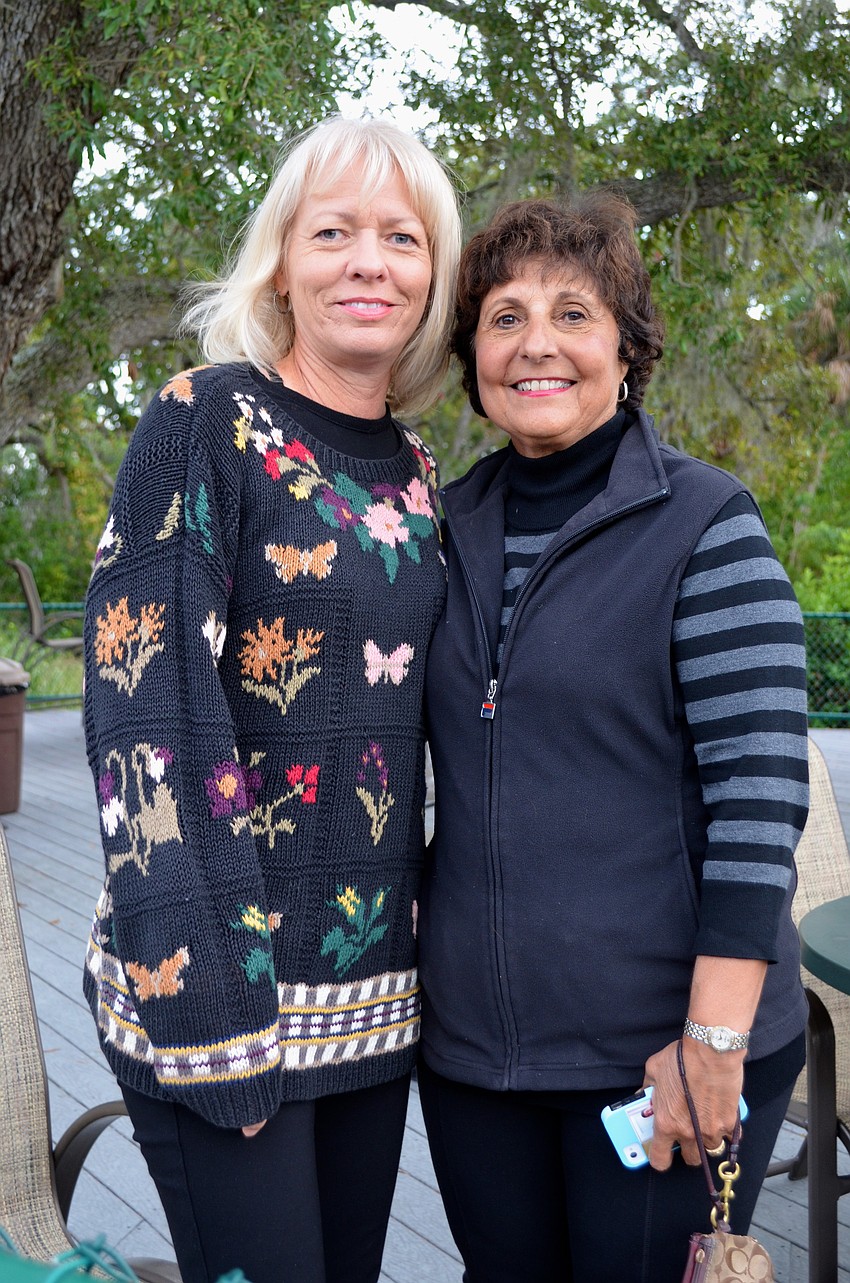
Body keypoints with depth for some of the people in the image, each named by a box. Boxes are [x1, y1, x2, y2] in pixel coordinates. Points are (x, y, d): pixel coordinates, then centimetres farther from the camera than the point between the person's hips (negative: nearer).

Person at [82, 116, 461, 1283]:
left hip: (377, 987, 6)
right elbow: (140, 700, -15)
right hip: (216, 973, -6)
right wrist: (206, 1000, -18)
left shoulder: (417, 475, 9)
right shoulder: (208, 421, -9)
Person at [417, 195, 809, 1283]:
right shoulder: (448, 529, 6)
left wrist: (715, 1039, -17)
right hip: (471, 1037, 5)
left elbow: (760, 789, -14)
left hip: (661, 1046, -4)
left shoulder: (704, 525, -9)